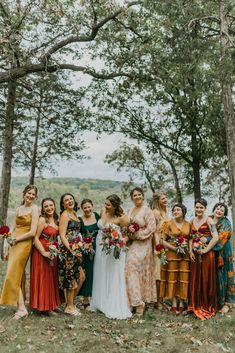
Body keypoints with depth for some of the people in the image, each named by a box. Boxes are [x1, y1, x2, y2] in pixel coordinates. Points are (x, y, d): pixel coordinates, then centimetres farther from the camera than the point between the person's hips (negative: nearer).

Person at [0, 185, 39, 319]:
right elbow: (14, 229, 15)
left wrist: (16, 239, -9)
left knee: (13, 275, -7)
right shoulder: (19, 209, 13)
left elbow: (32, 232, -14)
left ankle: (22, 308, -1)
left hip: (24, 244, -7)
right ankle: (21, 305, 22)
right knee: (19, 275, 11)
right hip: (15, 244, 7)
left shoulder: (34, 209, -7)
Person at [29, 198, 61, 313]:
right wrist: (44, 252, -21)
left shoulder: (56, 220, 9)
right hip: (41, 253, -7)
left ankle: (51, 304, 24)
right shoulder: (42, 219, -12)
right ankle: (42, 305, 12)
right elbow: (35, 238, -16)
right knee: (42, 279, 0)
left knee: (51, 279, 13)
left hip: (52, 253, 7)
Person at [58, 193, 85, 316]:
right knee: (71, 278, 1)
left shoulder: (74, 214, 14)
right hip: (68, 250, -9)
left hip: (75, 250, 9)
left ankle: (70, 303, 25)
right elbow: (62, 235, -16)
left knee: (81, 277, 12)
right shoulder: (65, 215, -10)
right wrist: (72, 251, -21)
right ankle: (69, 307, 16)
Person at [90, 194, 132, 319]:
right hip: (100, 247, 6)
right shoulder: (103, 211, -2)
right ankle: (100, 303, 31)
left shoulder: (122, 218, -18)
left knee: (113, 279, 1)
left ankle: (115, 308, 13)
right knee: (100, 277, 15)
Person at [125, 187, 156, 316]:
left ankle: (139, 301, -1)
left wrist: (137, 234, -14)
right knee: (131, 269, 3)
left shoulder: (147, 211, -5)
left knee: (134, 268, -11)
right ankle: (136, 300, 12)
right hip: (131, 245, 6)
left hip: (142, 245, -6)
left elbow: (151, 227, -12)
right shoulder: (130, 211, 15)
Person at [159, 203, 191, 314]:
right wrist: (174, 248, -14)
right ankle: (174, 305, 9)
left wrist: (189, 248, -6)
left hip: (185, 255, 2)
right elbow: (163, 240, -3)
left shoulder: (188, 224, 7)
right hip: (172, 254, -2)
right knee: (172, 278, 1)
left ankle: (181, 304, 13)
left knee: (184, 278, 3)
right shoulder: (168, 223, -1)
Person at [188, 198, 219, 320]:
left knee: (207, 279, 2)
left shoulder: (208, 220, -7)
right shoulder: (192, 221, 10)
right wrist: (191, 251, 1)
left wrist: (206, 250, -15)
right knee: (195, 279, 9)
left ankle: (207, 306, 16)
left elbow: (216, 237, -15)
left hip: (206, 253, -5)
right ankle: (196, 305, 22)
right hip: (195, 254, 5)